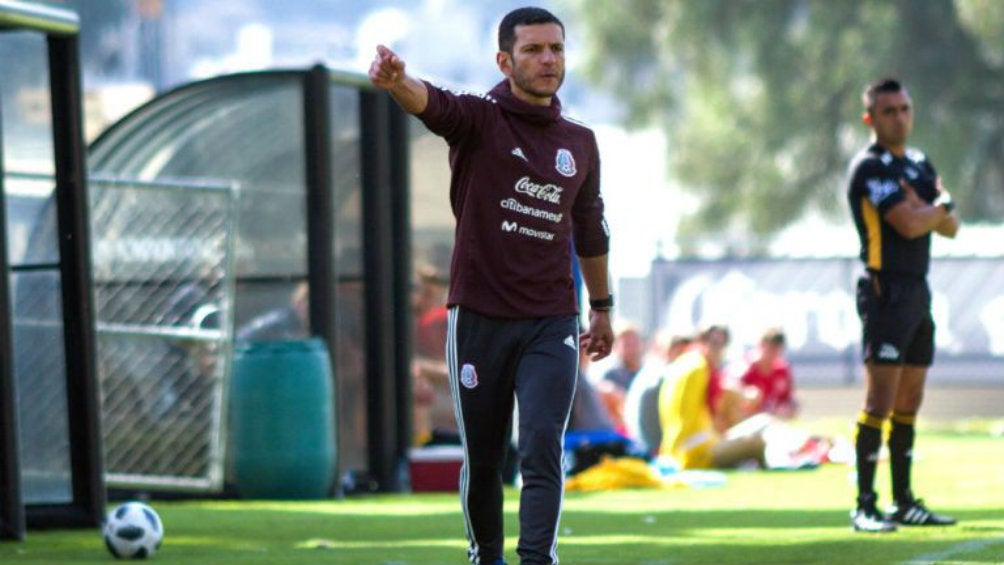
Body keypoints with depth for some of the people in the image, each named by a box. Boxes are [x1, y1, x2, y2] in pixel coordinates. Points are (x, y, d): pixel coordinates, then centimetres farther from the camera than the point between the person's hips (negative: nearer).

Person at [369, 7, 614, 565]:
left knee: (543, 448, -13)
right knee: (482, 459, 7)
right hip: (479, 322, -2)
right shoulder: (479, 120, -4)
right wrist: (397, 81, -51)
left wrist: (602, 305, 30)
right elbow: (432, 103, -27)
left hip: (551, 325, 2)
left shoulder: (580, 143, 9)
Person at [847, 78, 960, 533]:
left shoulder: (919, 164, 17)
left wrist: (925, 208, -8)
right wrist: (940, 204, 0)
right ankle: (865, 506, -12)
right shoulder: (871, 167, -10)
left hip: (918, 291, 8)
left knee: (909, 405, 11)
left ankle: (904, 503, 16)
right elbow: (909, 225, -20)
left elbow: (950, 227, 12)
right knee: (880, 402, -12)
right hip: (886, 293, -8)